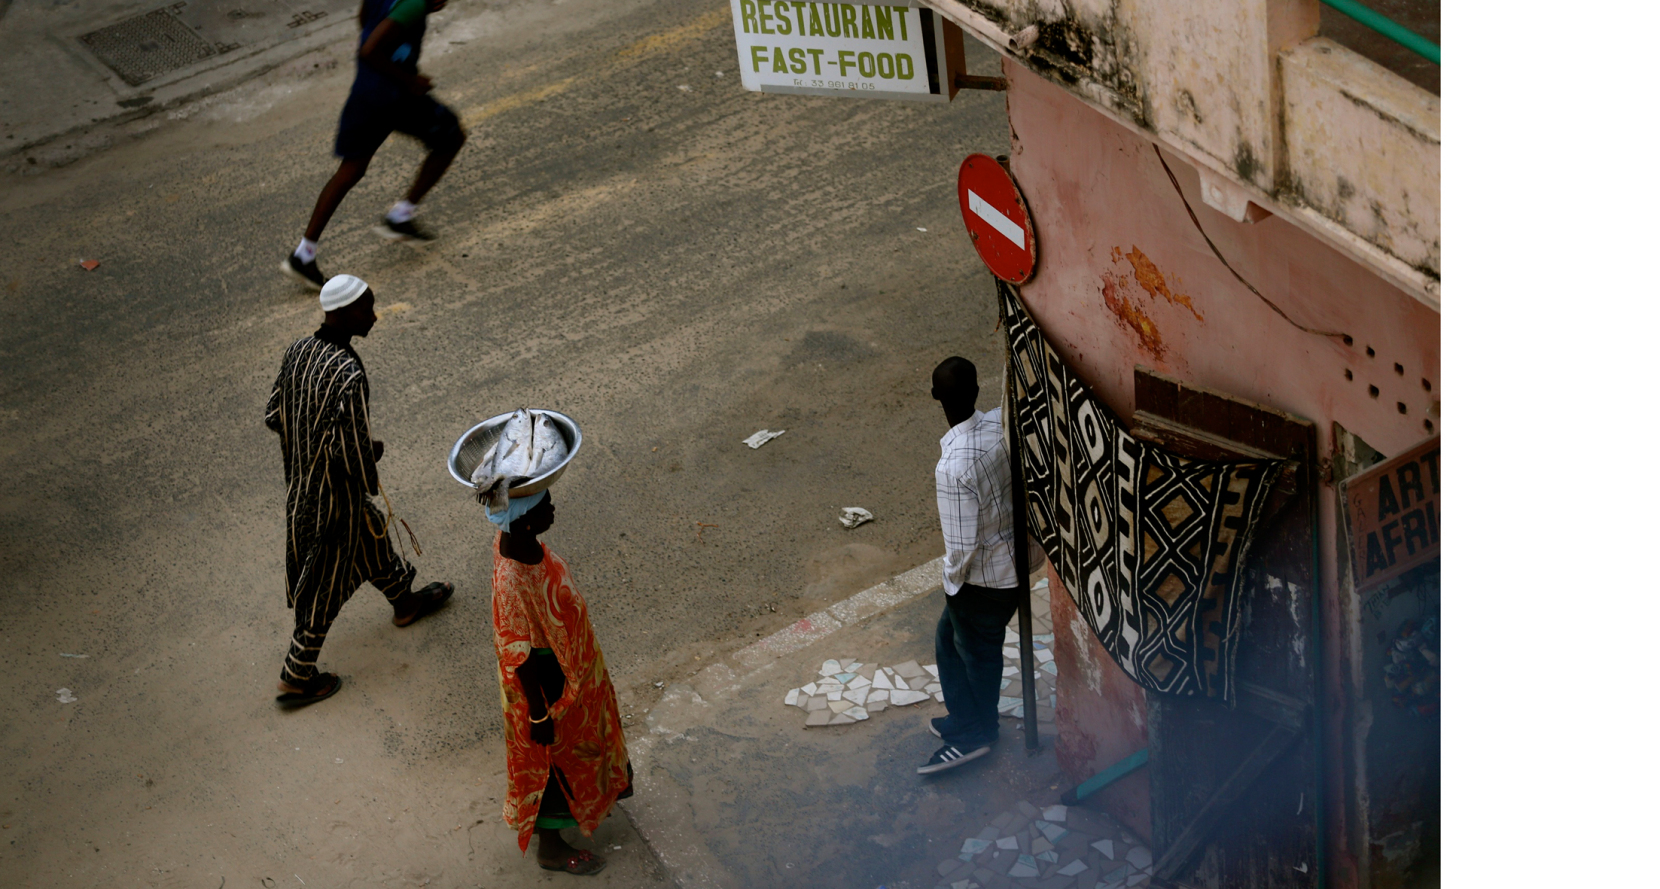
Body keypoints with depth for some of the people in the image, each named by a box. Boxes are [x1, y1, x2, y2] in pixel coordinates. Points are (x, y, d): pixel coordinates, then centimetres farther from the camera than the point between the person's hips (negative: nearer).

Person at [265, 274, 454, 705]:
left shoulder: (297, 351, -9)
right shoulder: (348, 376, -35)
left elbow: (273, 415, 2)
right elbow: (351, 451, -30)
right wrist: (372, 456, -8)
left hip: (300, 478, 8)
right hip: (336, 492, -8)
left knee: (370, 534, 32)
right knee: (326, 579, 10)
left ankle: (404, 600, 57)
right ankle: (297, 677, 23)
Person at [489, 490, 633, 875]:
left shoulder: (516, 540, -15)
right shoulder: (513, 583, -41)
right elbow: (520, 659, -28)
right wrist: (538, 716, -16)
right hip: (546, 689, -8)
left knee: (578, 748, 31)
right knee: (555, 761, 17)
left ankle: (582, 805, 58)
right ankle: (550, 845, 41)